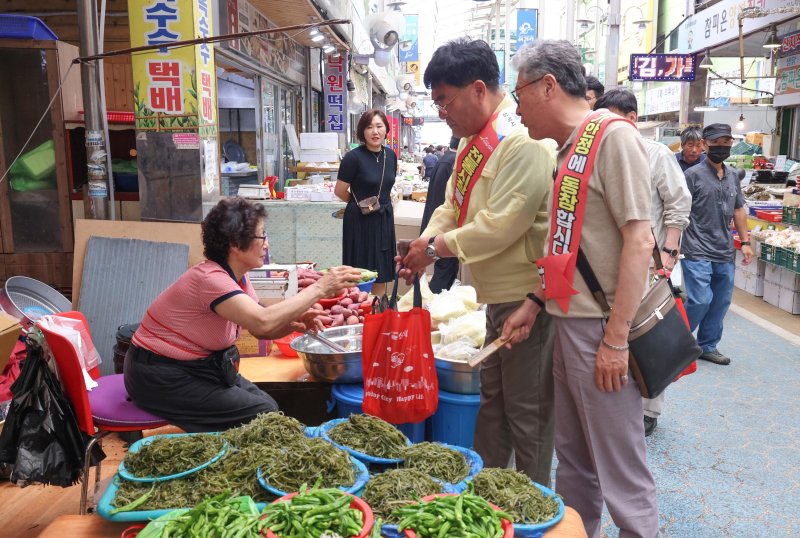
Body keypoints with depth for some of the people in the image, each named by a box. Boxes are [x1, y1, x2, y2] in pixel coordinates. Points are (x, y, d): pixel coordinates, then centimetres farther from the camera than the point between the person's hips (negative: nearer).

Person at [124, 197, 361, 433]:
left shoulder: (239, 278, 1)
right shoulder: (210, 278, -27)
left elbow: (260, 328, 6)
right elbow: (263, 321, -39)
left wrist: (294, 323, -15)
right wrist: (319, 289, -34)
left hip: (201, 365, 8)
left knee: (269, 406, -4)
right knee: (263, 416, -13)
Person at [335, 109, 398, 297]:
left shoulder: (390, 155, 5)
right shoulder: (353, 157, -14)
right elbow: (340, 191, -7)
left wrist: (384, 202, 9)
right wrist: (360, 204, 6)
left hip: (384, 218, 6)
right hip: (360, 220, -6)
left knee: (381, 274, 12)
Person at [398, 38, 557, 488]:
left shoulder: (523, 142, -20)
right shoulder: (475, 141, 12)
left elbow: (501, 225, -26)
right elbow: (453, 206, 14)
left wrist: (438, 246, -16)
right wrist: (424, 246, -3)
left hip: (527, 295, -10)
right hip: (499, 294, 10)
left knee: (526, 409, 4)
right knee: (493, 399, 20)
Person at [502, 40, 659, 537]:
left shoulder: (613, 136, -11)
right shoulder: (570, 149, 15)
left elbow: (639, 241, -18)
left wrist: (616, 339, -20)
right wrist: (534, 304, 12)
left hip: (601, 328, -9)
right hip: (570, 322, 9)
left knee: (620, 468, 2)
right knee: (572, 455, 19)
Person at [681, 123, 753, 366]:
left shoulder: (733, 175, 13)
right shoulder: (693, 174, -7)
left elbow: (738, 210, 20)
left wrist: (745, 241, 16)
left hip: (725, 254, 7)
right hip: (698, 253, -6)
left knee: (721, 302, 9)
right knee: (701, 300, -11)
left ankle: (708, 346, 24)